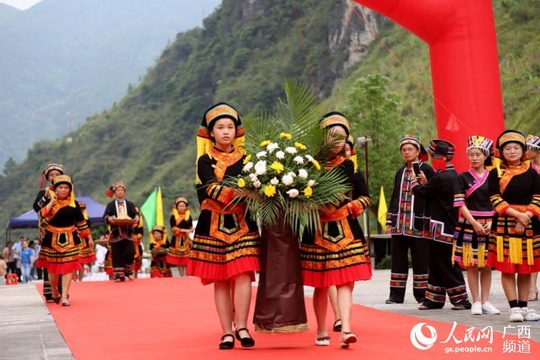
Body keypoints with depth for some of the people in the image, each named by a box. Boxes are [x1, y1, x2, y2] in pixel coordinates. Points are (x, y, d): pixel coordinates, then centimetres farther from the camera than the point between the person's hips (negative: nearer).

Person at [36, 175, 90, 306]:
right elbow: (42, 215, -21)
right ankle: (55, 293, 29)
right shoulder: (49, 202, -2)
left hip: (69, 239, 0)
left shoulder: (74, 204, 0)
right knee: (52, 267, 7)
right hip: (52, 238, 0)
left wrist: (86, 236, 10)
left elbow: (80, 221, 8)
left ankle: (64, 296, -4)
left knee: (68, 266, -7)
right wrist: (52, 201, -19)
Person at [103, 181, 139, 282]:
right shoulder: (110, 205, 8)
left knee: (130, 252, -9)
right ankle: (119, 275, 2)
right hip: (116, 233, -1)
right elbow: (105, 216, -4)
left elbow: (136, 215, 1)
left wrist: (136, 218, -23)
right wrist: (109, 218, -28)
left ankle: (129, 272, 9)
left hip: (128, 233, 1)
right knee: (116, 254, -2)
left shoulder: (130, 204, 13)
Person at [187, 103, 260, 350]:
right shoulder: (205, 160, 2)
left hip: (242, 223, 2)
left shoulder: (245, 158, 11)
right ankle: (227, 332, 4)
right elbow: (211, 189, -15)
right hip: (214, 226, -1)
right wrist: (241, 193, -30)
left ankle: (241, 327, -9)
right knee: (220, 280, 0)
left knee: (243, 274, -11)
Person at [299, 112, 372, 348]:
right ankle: (321, 332, 21)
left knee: (345, 281, -9)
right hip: (316, 232, -1)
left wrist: (347, 208, -6)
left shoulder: (350, 166, 6)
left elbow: (365, 198, 9)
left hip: (345, 230, 1)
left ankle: (345, 330, -15)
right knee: (320, 285, 7)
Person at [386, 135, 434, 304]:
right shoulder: (400, 172, 17)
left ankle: (421, 294, 8)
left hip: (418, 224, -5)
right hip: (399, 223, 5)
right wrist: (389, 221, 15)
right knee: (398, 259, 7)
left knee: (420, 259, 1)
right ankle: (396, 294, 13)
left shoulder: (426, 170, -1)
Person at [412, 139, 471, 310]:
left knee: (446, 266, -2)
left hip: (441, 230, -10)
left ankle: (461, 299, 3)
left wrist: (415, 182, 6)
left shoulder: (441, 178, -20)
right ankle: (435, 299, 21)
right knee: (437, 264, 14)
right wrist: (425, 183, 7)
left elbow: (420, 192, -13)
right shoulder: (453, 176, 11)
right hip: (450, 226, 10)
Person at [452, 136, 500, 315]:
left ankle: (485, 301, 12)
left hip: (490, 226, 2)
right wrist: (475, 223, -13)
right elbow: (460, 204, -5)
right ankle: (476, 302, 7)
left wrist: (491, 223, -10)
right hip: (469, 225, -2)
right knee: (471, 264, 1)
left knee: (487, 265, 5)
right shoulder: (463, 178, 1)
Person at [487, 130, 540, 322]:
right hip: (504, 225, -2)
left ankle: (523, 306, 14)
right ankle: (514, 308, 0)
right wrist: (517, 214, -16)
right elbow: (496, 200, -7)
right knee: (507, 267, -5)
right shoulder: (495, 174, 1)